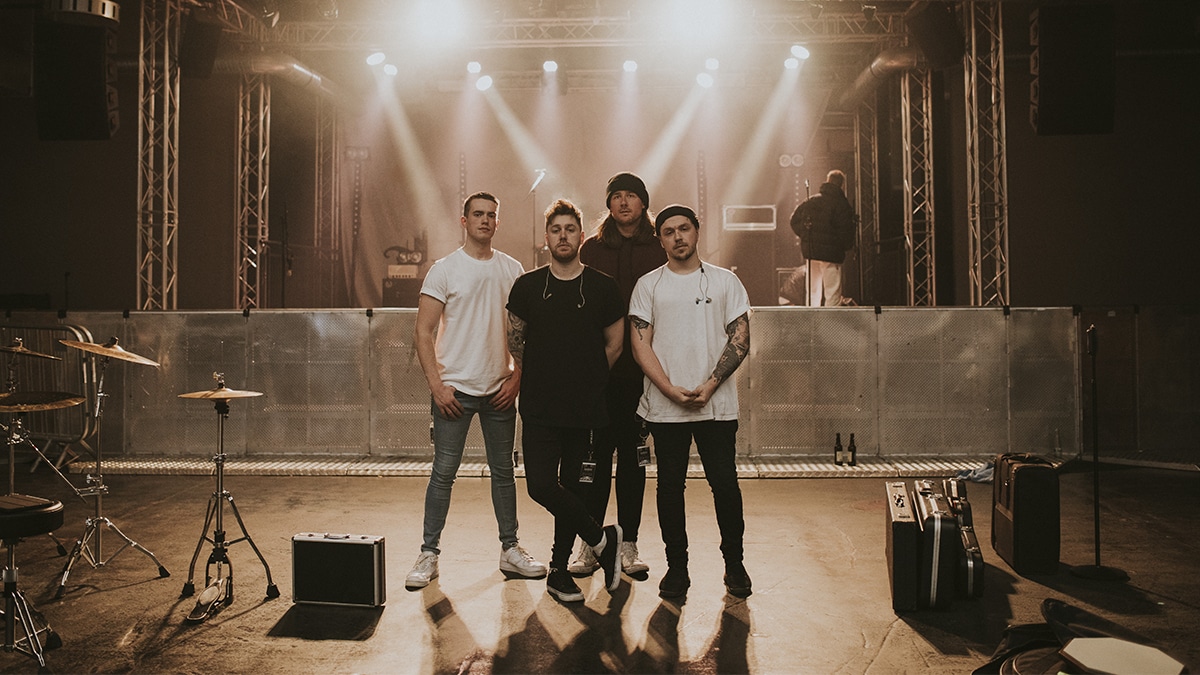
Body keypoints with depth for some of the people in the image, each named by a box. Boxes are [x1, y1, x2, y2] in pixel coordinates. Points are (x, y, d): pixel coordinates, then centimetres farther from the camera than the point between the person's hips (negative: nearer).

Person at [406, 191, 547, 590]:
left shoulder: (512, 270, 7)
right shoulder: (444, 270, -2)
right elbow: (423, 332, -4)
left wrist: (517, 377, -1)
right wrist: (436, 385, -12)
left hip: (500, 390, 3)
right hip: (454, 389, -3)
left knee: (503, 471, 11)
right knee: (444, 473, 0)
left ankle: (510, 550, 23)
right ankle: (429, 554, 12)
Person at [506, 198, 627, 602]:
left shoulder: (602, 288, 2)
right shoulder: (527, 287, 3)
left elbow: (615, 345, 11)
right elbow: (515, 342, 13)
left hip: (586, 408, 0)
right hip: (539, 409, 0)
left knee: (572, 489, 7)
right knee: (541, 485, -10)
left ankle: (559, 571, 22)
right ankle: (602, 540, 12)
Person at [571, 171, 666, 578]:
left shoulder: (658, 251, 7)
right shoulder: (592, 249, 7)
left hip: (642, 366, 0)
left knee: (633, 454, 7)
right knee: (597, 453, 2)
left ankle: (628, 544, 16)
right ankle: (590, 543, 12)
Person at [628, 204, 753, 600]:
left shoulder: (725, 281, 7)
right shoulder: (648, 285, 6)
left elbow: (740, 339, 1)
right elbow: (640, 344, 0)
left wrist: (709, 386, -11)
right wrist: (672, 390, -12)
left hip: (717, 404, 0)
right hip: (665, 406, 1)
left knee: (725, 484, 1)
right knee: (670, 486, 6)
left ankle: (734, 563, 19)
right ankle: (676, 565, 20)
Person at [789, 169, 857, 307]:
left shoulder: (811, 201, 8)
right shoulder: (841, 204, -8)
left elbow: (794, 219, 12)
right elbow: (846, 231, -12)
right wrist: (847, 246, 7)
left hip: (810, 251, 6)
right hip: (831, 254, -6)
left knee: (813, 292, 15)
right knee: (833, 295, -1)